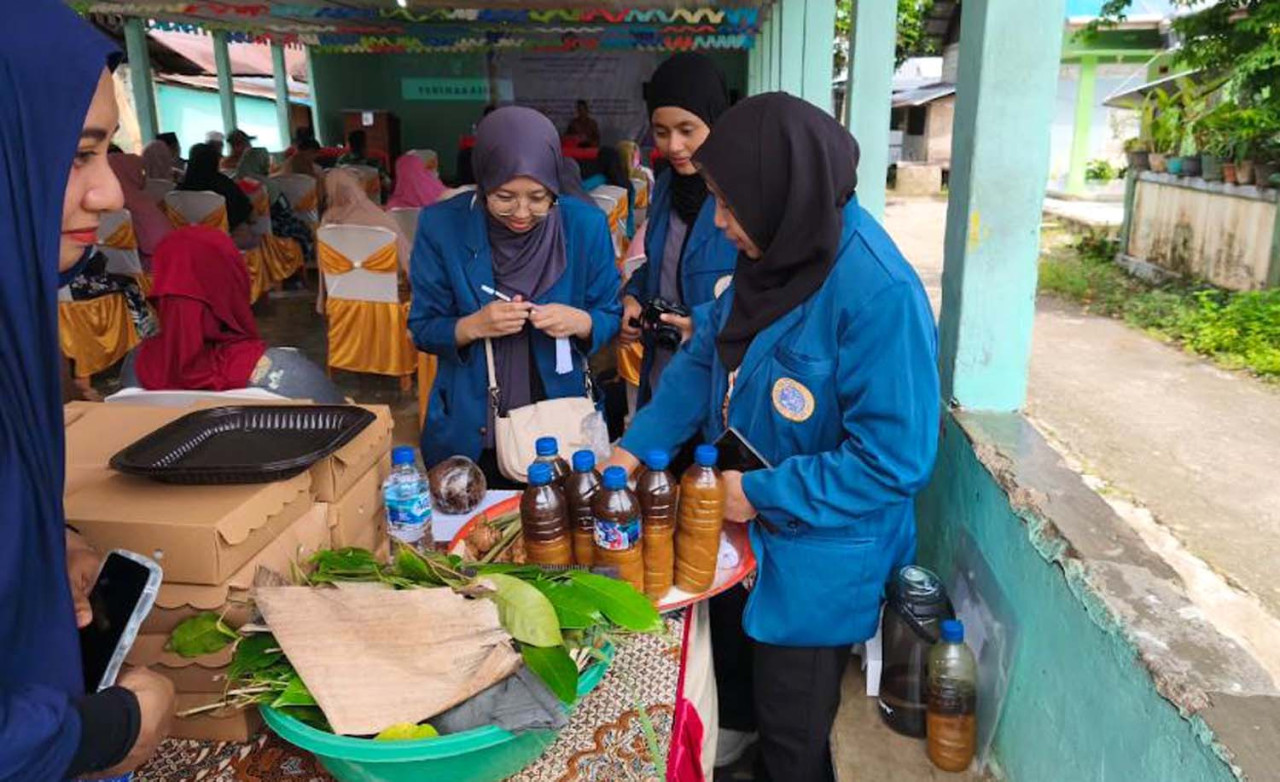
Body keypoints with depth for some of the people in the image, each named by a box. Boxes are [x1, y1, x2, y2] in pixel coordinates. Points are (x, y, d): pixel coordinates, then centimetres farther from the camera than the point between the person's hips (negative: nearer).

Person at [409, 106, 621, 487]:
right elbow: (423, 329, -4)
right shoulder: (442, 226, -11)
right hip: (469, 434, 0)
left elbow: (610, 318, 0)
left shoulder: (586, 226, -10)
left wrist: (580, 322, -22)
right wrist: (473, 326, -24)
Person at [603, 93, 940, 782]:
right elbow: (704, 358, 3)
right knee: (729, 696, 30)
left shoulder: (878, 294, -29)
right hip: (742, 529, 7)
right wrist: (634, 449, -5)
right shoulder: (776, 253, -5)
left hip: (816, 561, -7)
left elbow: (895, 459, -27)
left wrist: (761, 494, -21)